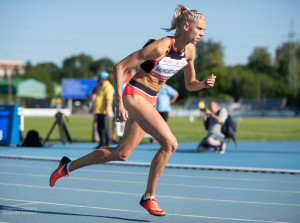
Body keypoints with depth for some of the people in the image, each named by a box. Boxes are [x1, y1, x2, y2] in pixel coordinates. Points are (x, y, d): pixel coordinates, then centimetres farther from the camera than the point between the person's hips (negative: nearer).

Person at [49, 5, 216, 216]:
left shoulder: (189, 51, 1)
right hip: (135, 94, -8)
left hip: (149, 101, 8)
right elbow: (119, 67, -18)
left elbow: (189, 84, 14)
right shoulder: (160, 46, -21)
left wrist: (203, 83, -9)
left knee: (121, 154, 11)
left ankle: (68, 166, 26)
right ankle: (148, 197, -9)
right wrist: (119, 102, -20)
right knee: (170, 143, -20)